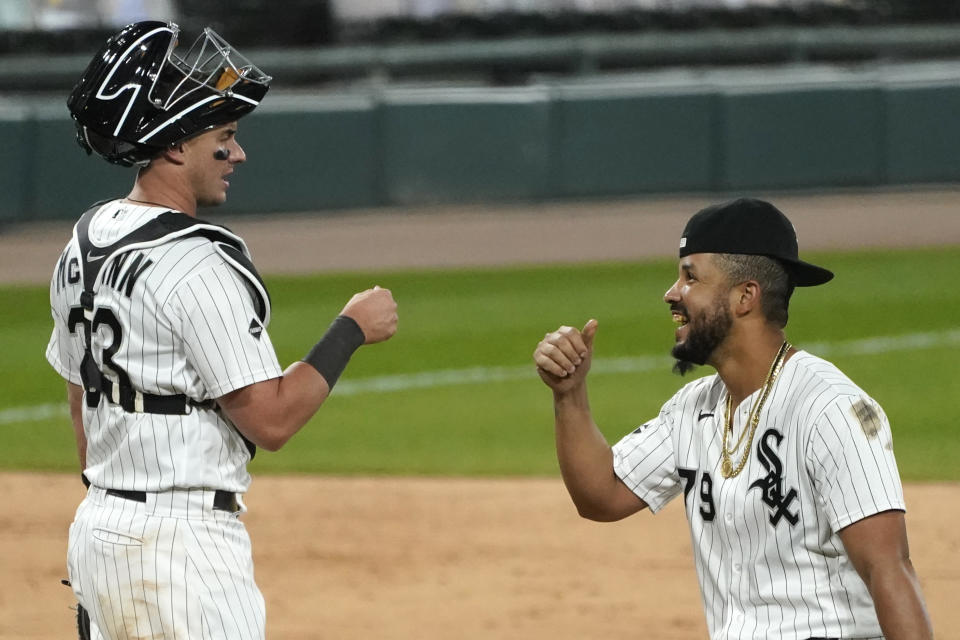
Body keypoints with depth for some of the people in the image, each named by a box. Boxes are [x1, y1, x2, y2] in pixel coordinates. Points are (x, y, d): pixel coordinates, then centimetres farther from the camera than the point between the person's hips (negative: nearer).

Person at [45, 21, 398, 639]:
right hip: (182, 542, -10)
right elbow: (270, 419, -18)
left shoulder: (82, 245, 11)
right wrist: (352, 329, -7)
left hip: (97, 526, 10)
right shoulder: (197, 265, -17)